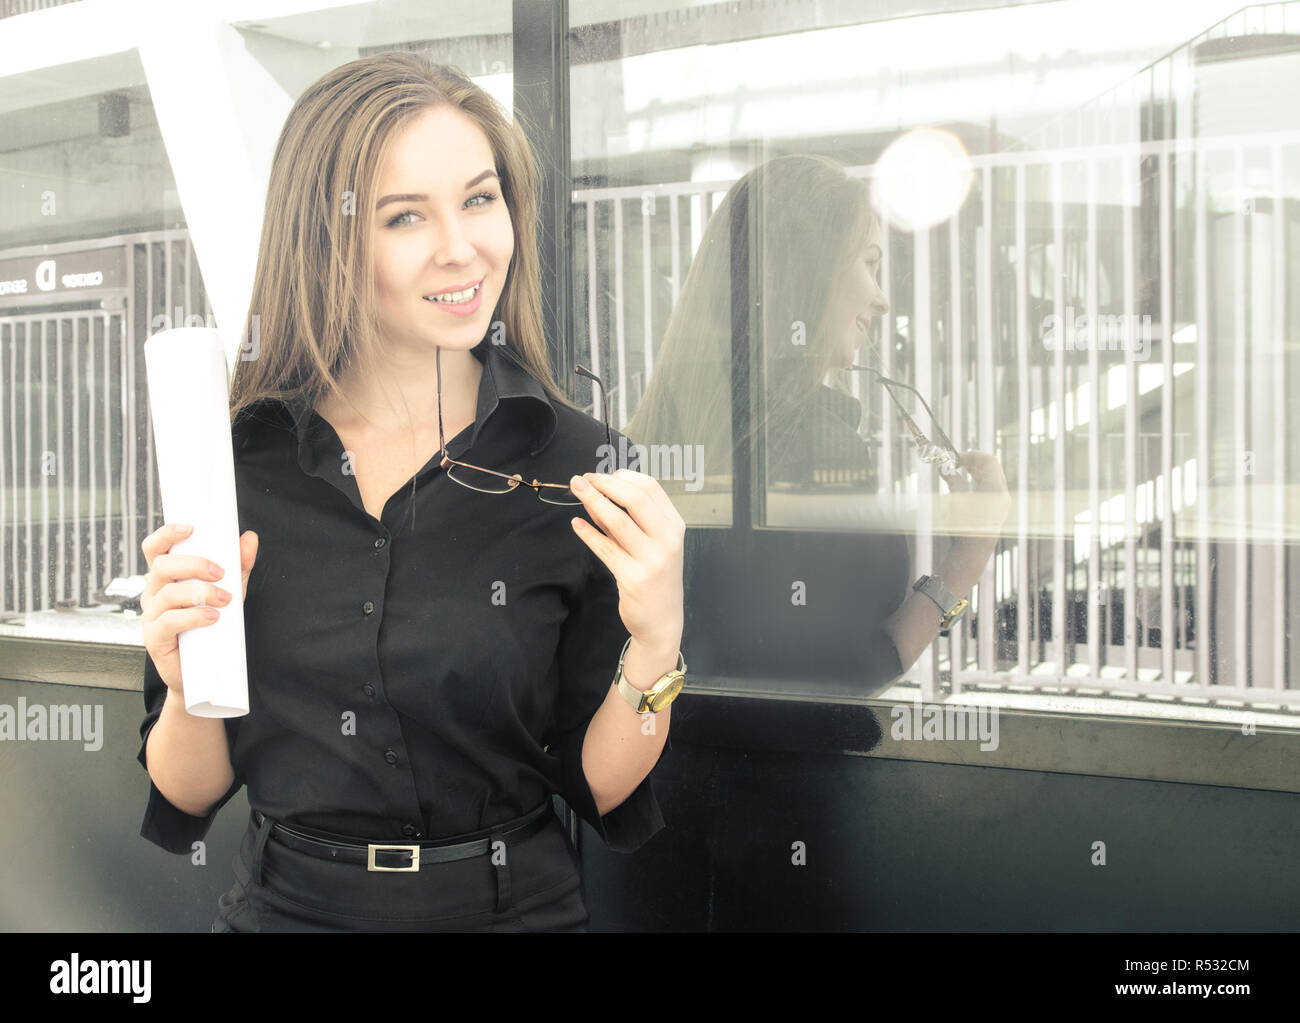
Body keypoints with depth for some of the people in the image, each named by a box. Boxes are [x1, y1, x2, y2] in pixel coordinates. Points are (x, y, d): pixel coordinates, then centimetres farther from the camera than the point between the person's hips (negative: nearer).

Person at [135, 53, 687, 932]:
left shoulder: (579, 465, -8)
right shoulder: (231, 461, -5)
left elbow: (602, 791, -4)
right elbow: (187, 797, 3)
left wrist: (656, 646, -20)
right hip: (284, 906, 2)